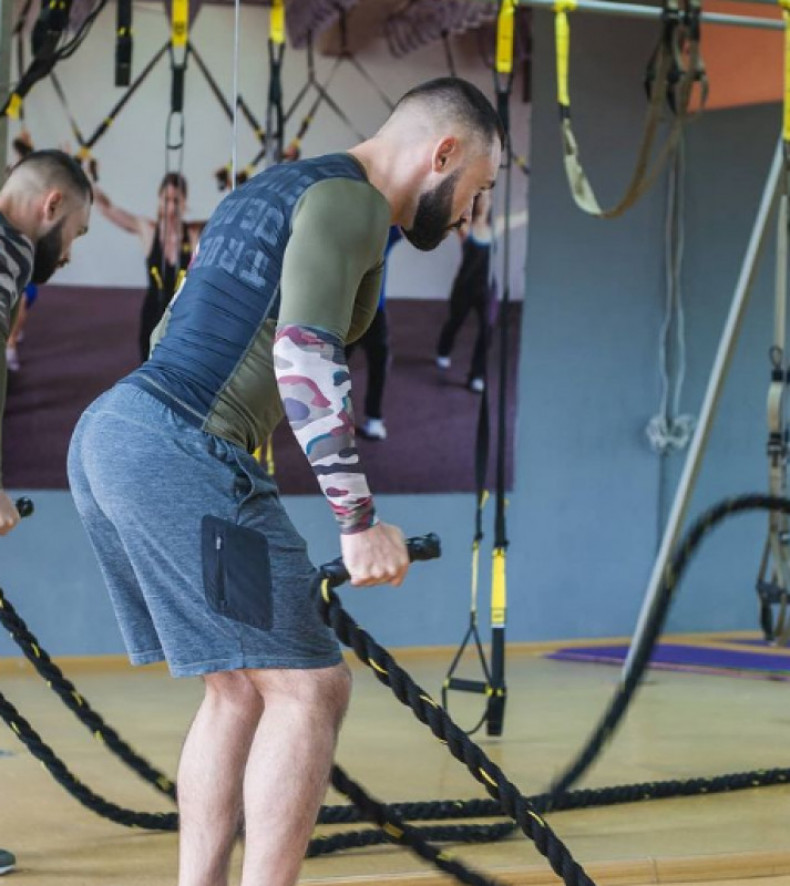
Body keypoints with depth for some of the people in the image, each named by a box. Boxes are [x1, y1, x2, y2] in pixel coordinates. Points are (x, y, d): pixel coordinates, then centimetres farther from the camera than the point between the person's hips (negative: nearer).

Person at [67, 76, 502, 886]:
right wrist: (360, 522, -21)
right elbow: (305, 353, -20)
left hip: (107, 432, 10)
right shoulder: (347, 200, -6)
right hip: (181, 452, -10)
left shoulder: (264, 193, 24)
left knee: (243, 689, 15)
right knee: (309, 688, -5)